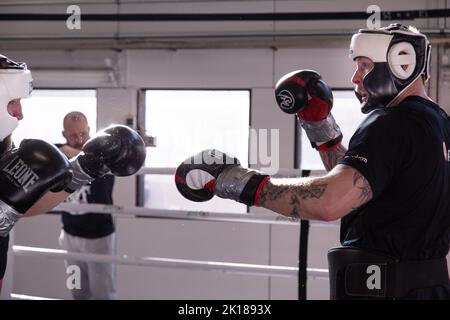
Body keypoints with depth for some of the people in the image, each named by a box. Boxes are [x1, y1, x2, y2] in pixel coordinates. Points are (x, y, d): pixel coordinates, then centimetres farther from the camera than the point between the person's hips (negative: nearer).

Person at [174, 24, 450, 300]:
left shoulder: (392, 124, -17)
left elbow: (329, 201, -30)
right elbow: (356, 184, 19)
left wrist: (245, 184, -21)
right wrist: (321, 129, 11)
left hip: (383, 289, -9)